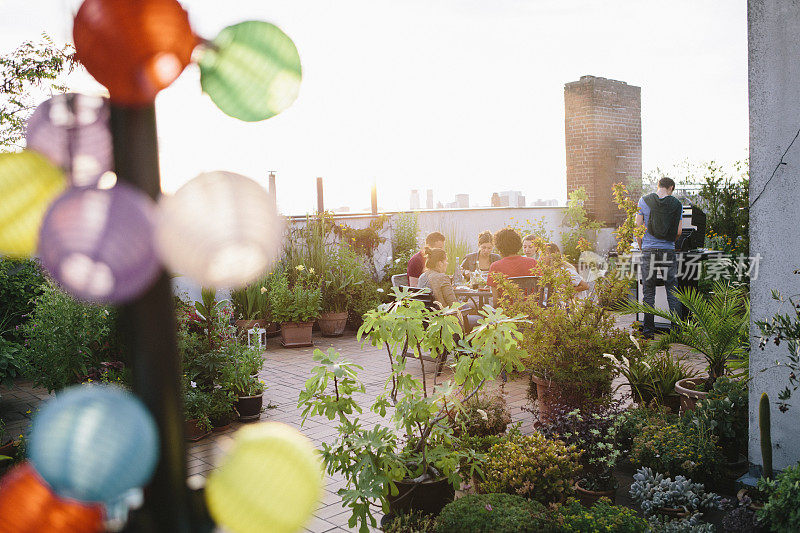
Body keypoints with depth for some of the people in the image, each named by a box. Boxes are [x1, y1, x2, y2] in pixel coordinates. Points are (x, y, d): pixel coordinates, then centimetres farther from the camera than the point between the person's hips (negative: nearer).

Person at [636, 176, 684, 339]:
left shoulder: (644, 200, 1)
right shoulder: (677, 204, 1)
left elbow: (638, 227, 0)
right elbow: (678, 231, 1)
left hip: (649, 250, 0)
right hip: (668, 251, 0)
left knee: (648, 290, 6)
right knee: (672, 290, 8)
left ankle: (648, 329, 6)